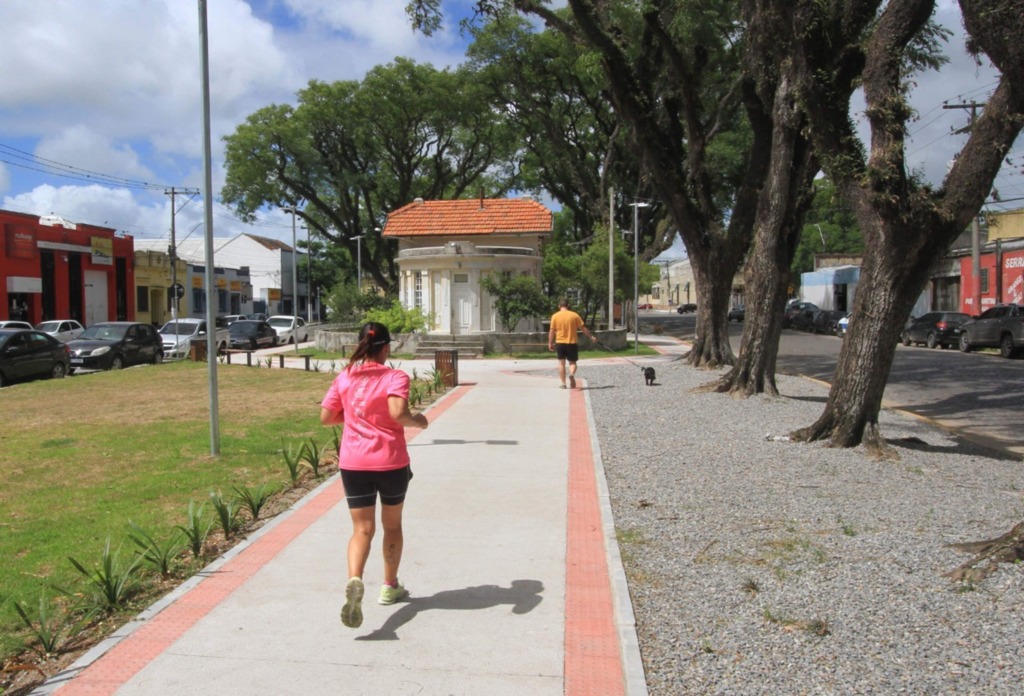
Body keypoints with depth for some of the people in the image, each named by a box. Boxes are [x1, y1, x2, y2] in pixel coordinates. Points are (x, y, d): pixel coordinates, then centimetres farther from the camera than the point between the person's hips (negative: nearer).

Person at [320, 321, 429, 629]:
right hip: (391, 463, -2)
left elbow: (325, 417, 4)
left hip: (353, 464, 2)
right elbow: (398, 413, -25)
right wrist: (418, 421, -6)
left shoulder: (344, 378, 3)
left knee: (362, 529, 5)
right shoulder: (395, 377, -10)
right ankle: (390, 586, 32)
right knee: (392, 525, 19)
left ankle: (354, 581, -22)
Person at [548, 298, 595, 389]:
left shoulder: (555, 316, -1)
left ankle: (563, 383, 5)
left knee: (561, 363, 8)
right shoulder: (574, 315, 0)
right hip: (572, 343, 0)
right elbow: (583, 328, 2)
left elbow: (552, 331, -1)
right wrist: (591, 337, 12)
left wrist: (550, 343, 8)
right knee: (572, 362, 8)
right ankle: (572, 374, -22)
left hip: (560, 343, 0)